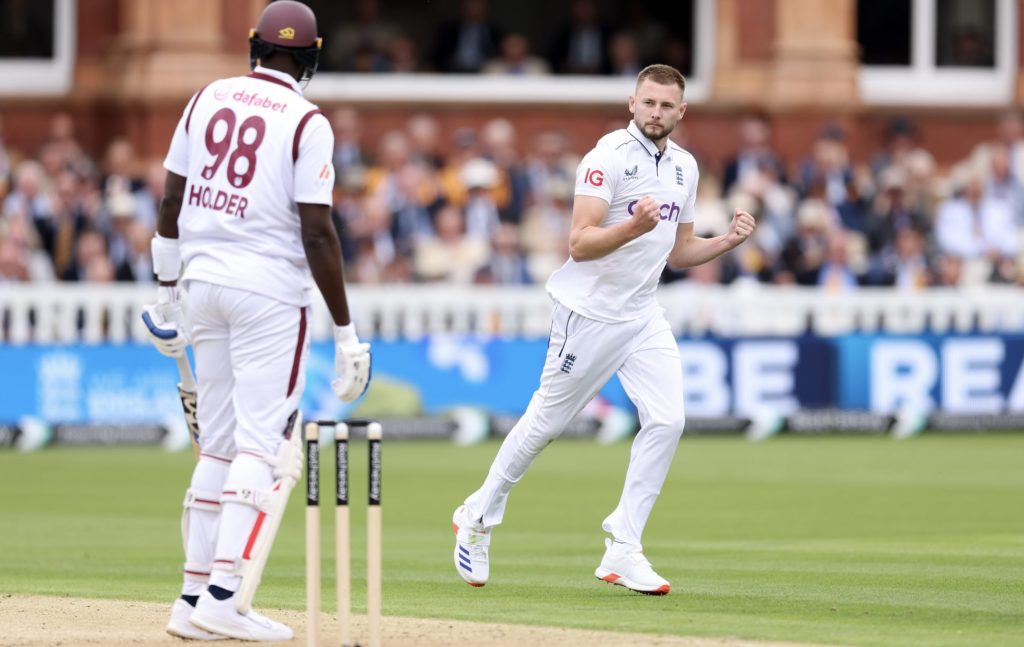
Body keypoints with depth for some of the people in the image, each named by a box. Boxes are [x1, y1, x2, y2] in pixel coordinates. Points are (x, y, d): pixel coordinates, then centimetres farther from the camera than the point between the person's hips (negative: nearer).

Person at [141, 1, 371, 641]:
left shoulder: (207, 99, 8)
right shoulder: (307, 123, -9)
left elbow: (171, 202, 10)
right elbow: (317, 234, -13)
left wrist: (167, 292, 21)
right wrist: (346, 332, -9)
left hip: (205, 281, 6)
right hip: (269, 289, -6)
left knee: (218, 444, 13)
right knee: (266, 445, -4)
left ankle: (194, 600, 11)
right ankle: (224, 598, -13)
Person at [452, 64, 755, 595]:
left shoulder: (684, 167, 9)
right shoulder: (608, 158, -15)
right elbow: (580, 243, -22)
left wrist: (727, 241, -1)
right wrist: (634, 227, -38)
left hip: (642, 315, 6)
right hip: (589, 312, -6)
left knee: (667, 420, -9)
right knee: (546, 423, 3)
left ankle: (622, 550, -4)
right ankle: (479, 518, 24)